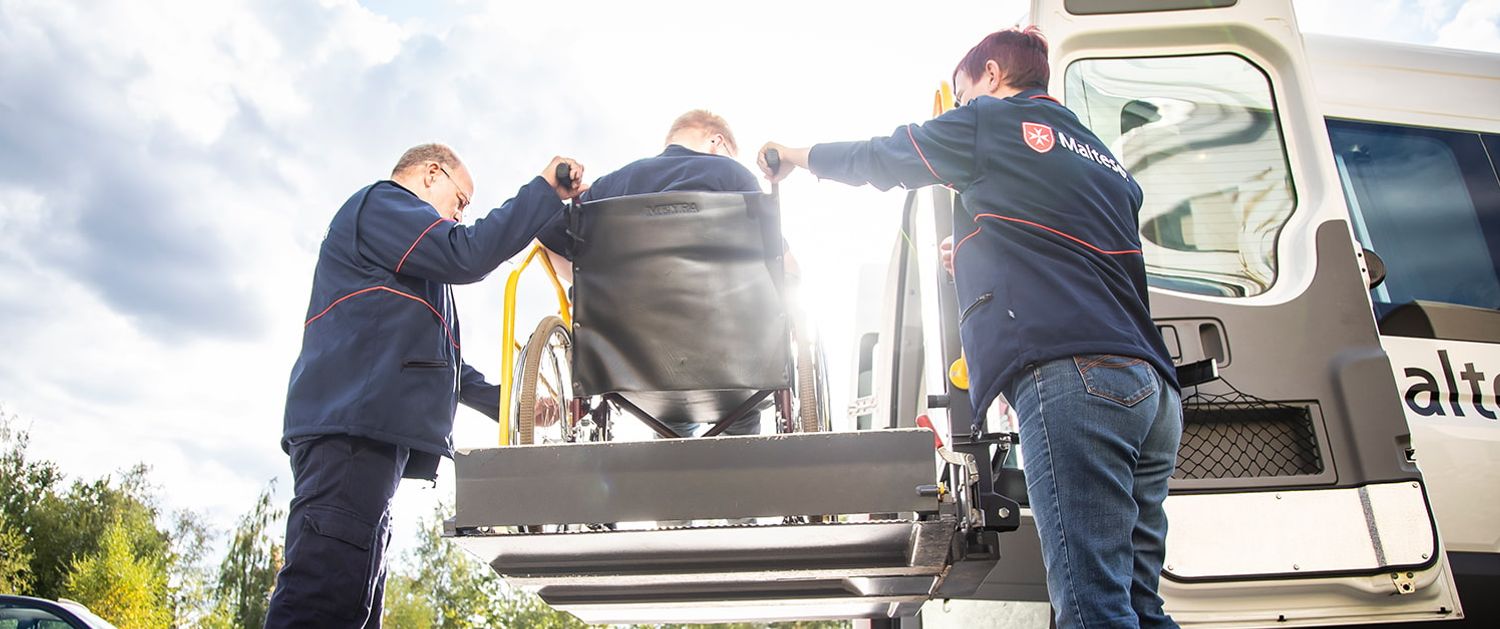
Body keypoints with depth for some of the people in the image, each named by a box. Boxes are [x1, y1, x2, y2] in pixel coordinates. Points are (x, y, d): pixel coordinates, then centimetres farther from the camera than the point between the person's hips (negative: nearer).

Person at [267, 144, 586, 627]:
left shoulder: (405, 272, 35)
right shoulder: (380, 201, 6)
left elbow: (438, 361, 34)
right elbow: (468, 254, -11)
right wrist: (547, 189, -4)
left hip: (373, 432, 11)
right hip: (352, 428, -11)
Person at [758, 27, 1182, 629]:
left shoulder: (993, 118, 9)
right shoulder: (1103, 159, 31)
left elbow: (881, 158, 18)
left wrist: (799, 155, 35)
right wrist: (979, 262, 43)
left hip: (1073, 374, -9)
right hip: (1151, 385, 9)